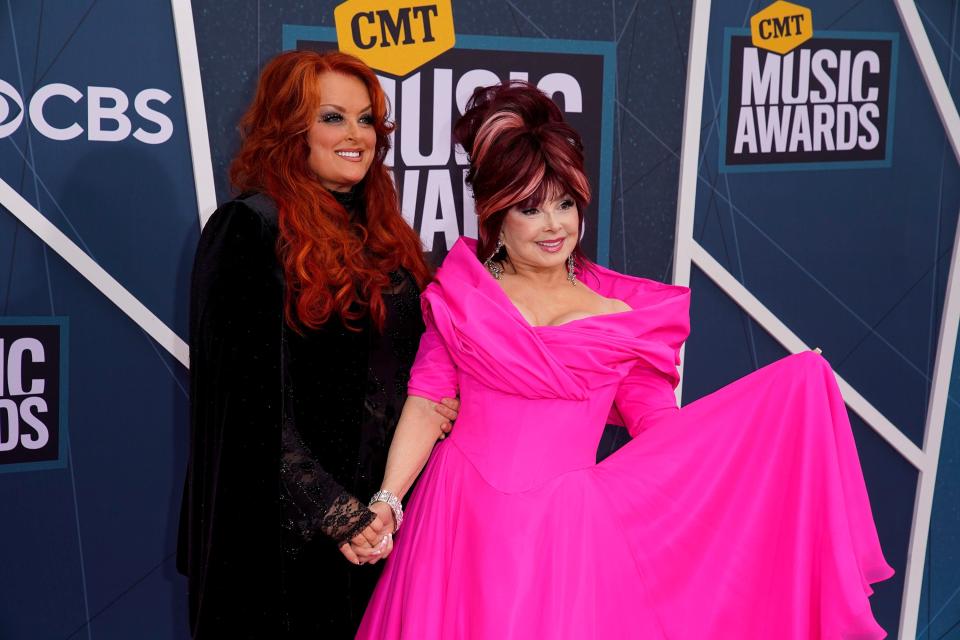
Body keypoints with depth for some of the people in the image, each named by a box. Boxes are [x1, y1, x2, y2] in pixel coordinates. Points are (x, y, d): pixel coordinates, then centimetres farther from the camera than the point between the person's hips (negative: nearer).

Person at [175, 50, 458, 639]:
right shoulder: (252, 227, -11)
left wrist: (436, 403, -1)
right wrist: (330, 511, -16)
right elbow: (251, 400, -16)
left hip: (380, 517, 7)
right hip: (287, 527, -7)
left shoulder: (382, 231, 11)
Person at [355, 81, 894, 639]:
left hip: (567, 528, 0)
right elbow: (427, 400, 3)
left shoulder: (625, 313, 4)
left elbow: (662, 426, 2)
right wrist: (386, 501, -7)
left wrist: (789, 393, -2)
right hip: (460, 518, 1)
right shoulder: (461, 289, 5)